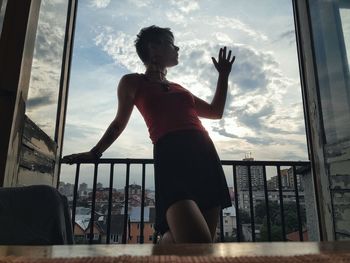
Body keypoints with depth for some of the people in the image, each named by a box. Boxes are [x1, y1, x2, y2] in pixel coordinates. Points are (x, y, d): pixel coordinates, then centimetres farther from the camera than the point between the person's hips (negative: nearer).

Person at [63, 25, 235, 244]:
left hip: (205, 156, 7)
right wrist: (95, 152, 28)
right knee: (196, 244, -24)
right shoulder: (133, 82, 16)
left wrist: (224, 76, 34)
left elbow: (215, 111, 35)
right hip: (172, 157, -6)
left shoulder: (178, 88, 31)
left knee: (191, 242, 1)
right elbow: (119, 123, 25)